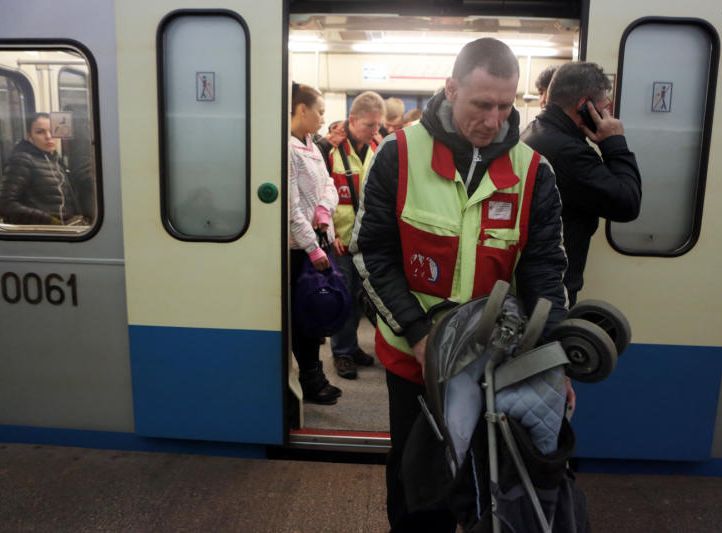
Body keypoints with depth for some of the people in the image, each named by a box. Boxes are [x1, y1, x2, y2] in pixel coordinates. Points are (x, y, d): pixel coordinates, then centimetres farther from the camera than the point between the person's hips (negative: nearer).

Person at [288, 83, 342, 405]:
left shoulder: (312, 146, 11)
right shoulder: (287, 148, -17)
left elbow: (328, 183, 12)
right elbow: (290, 206, -22)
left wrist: (325, 207, -11)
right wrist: (312, 248, -21)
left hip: (317, 240, 9)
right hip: (299, 246, -9)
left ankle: (314, 377, 29)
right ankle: (310, 381, 19)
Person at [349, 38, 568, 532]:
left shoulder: (533, 170, -6)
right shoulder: (399, 153, -11)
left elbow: (544, 268, -5)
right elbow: (371, 251, -9)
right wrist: (418, 332, -16)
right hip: (413, 352, -1)